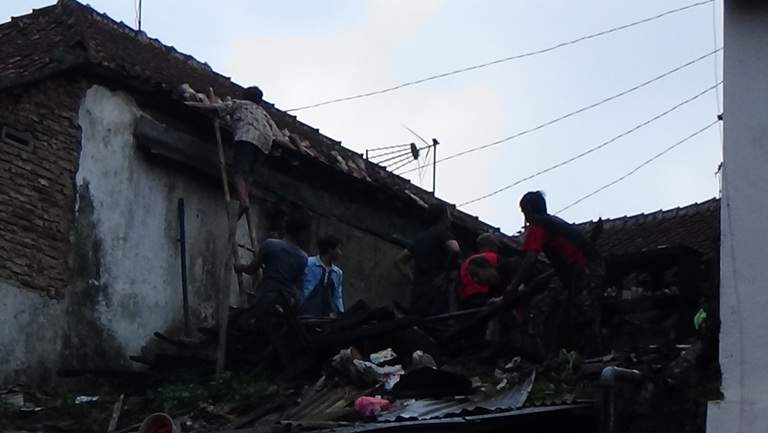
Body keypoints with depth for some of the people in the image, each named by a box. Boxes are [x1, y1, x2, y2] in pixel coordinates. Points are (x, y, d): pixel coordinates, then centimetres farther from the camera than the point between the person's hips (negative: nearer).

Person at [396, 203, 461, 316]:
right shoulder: (442, 231, 1)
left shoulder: (420, 237, 23)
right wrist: (445, 273, -9)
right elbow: (456, 251, -20)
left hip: (418, 291, 8)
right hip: (436, 292, -8)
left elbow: (399, 261, 29)